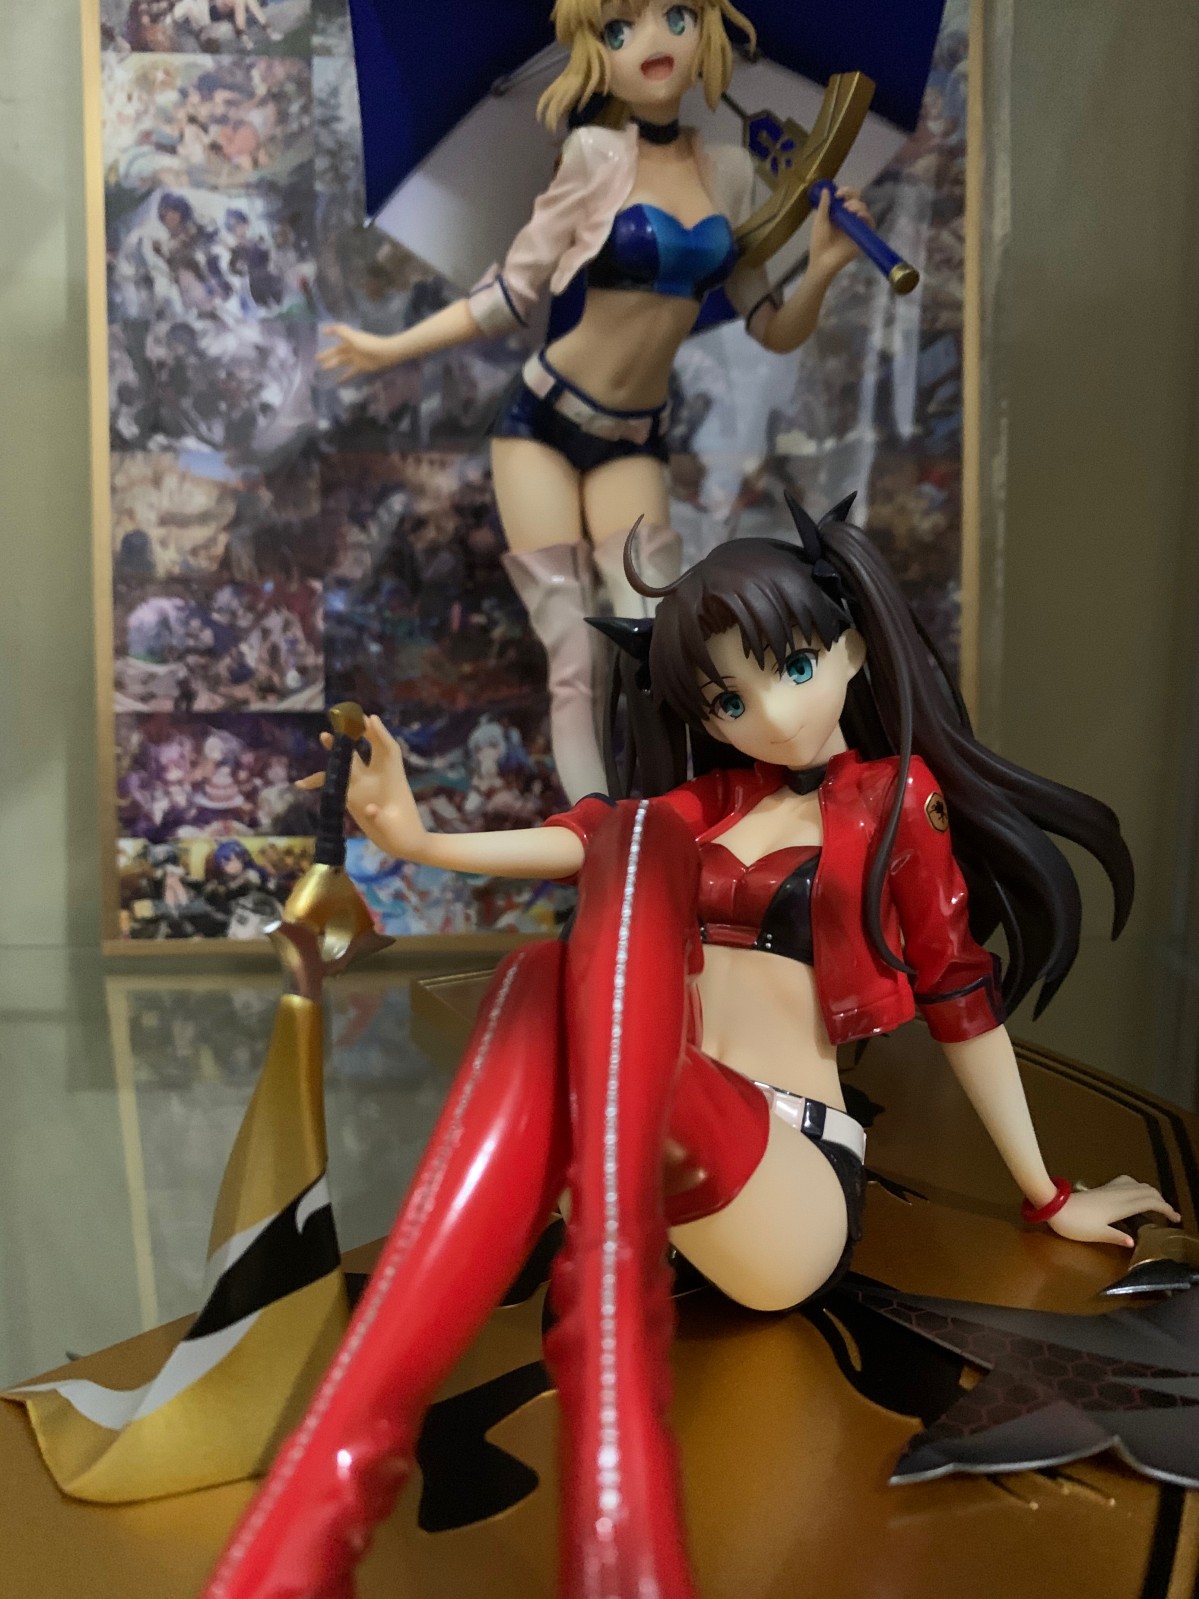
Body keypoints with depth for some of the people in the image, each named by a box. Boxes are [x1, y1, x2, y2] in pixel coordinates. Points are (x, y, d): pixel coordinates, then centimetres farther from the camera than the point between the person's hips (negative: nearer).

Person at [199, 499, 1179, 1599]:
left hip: (788, 1182, -4)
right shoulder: (715, 797, 23)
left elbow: (960, 993, 14)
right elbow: (589, 837, 5)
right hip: (633, 1141, 4)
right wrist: (420, 841, -13)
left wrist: (1048, 1197, 18)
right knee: (545, 982, -32)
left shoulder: (895, 796, 13)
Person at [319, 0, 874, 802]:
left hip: (633, 441, 3)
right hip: (544, 422, -3)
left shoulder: (731, 171, 3)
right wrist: (392, 348, 0)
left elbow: (774, 331, 6)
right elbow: (513, 293, -2)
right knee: (575, 664, -5)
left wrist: (823, 267, -13)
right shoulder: (597, 154, -8)